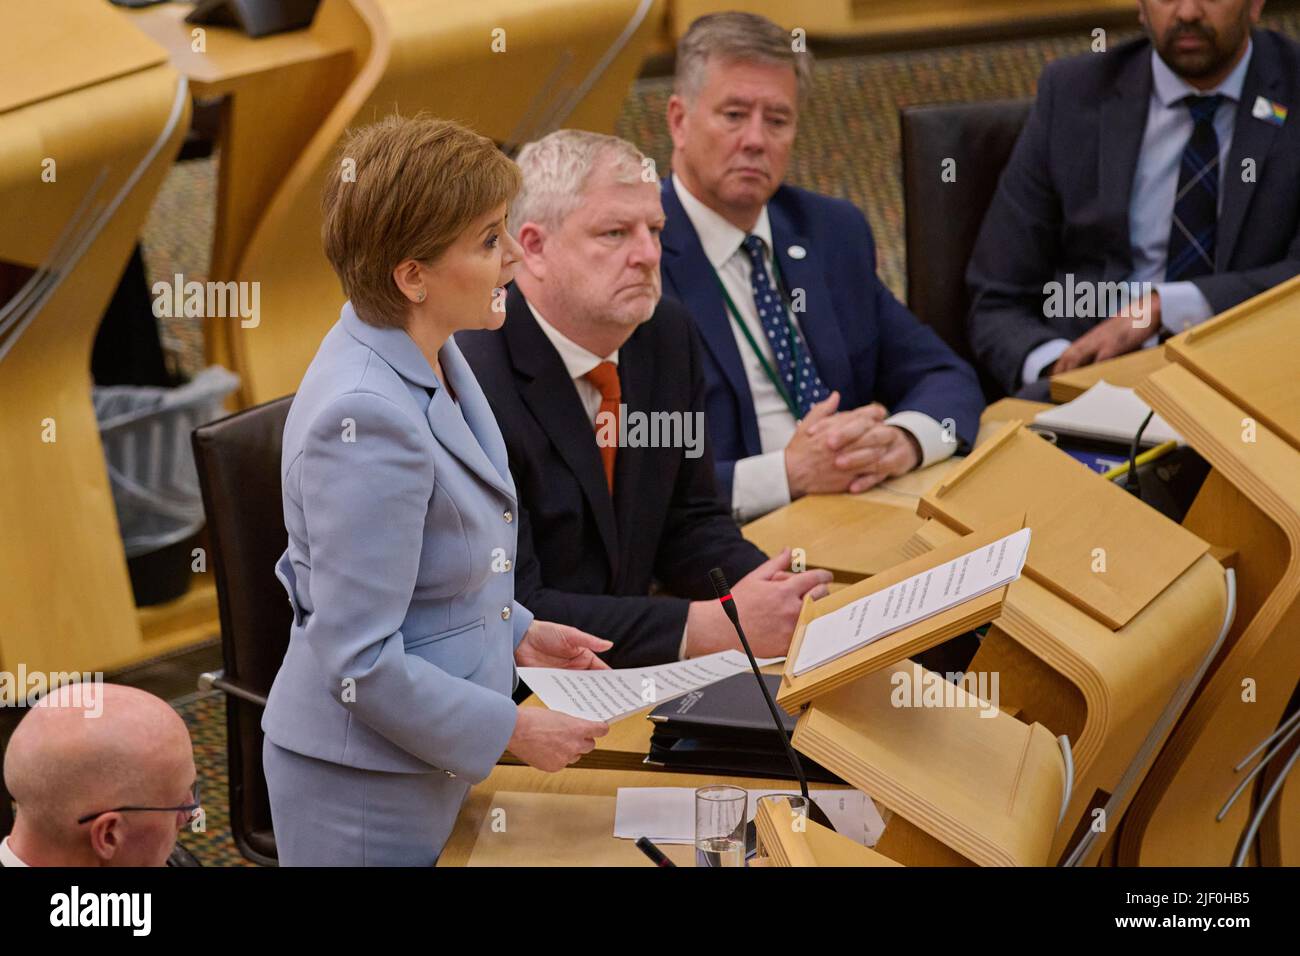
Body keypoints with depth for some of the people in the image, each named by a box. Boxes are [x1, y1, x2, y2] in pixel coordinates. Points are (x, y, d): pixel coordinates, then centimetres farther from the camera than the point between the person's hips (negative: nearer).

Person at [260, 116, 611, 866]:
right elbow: (362, 662, -25)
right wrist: (515, 732, -16)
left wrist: (515, 631, 7)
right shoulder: (366, 417, -28)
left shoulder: (432, 356, 0)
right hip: (363, 786, -9)